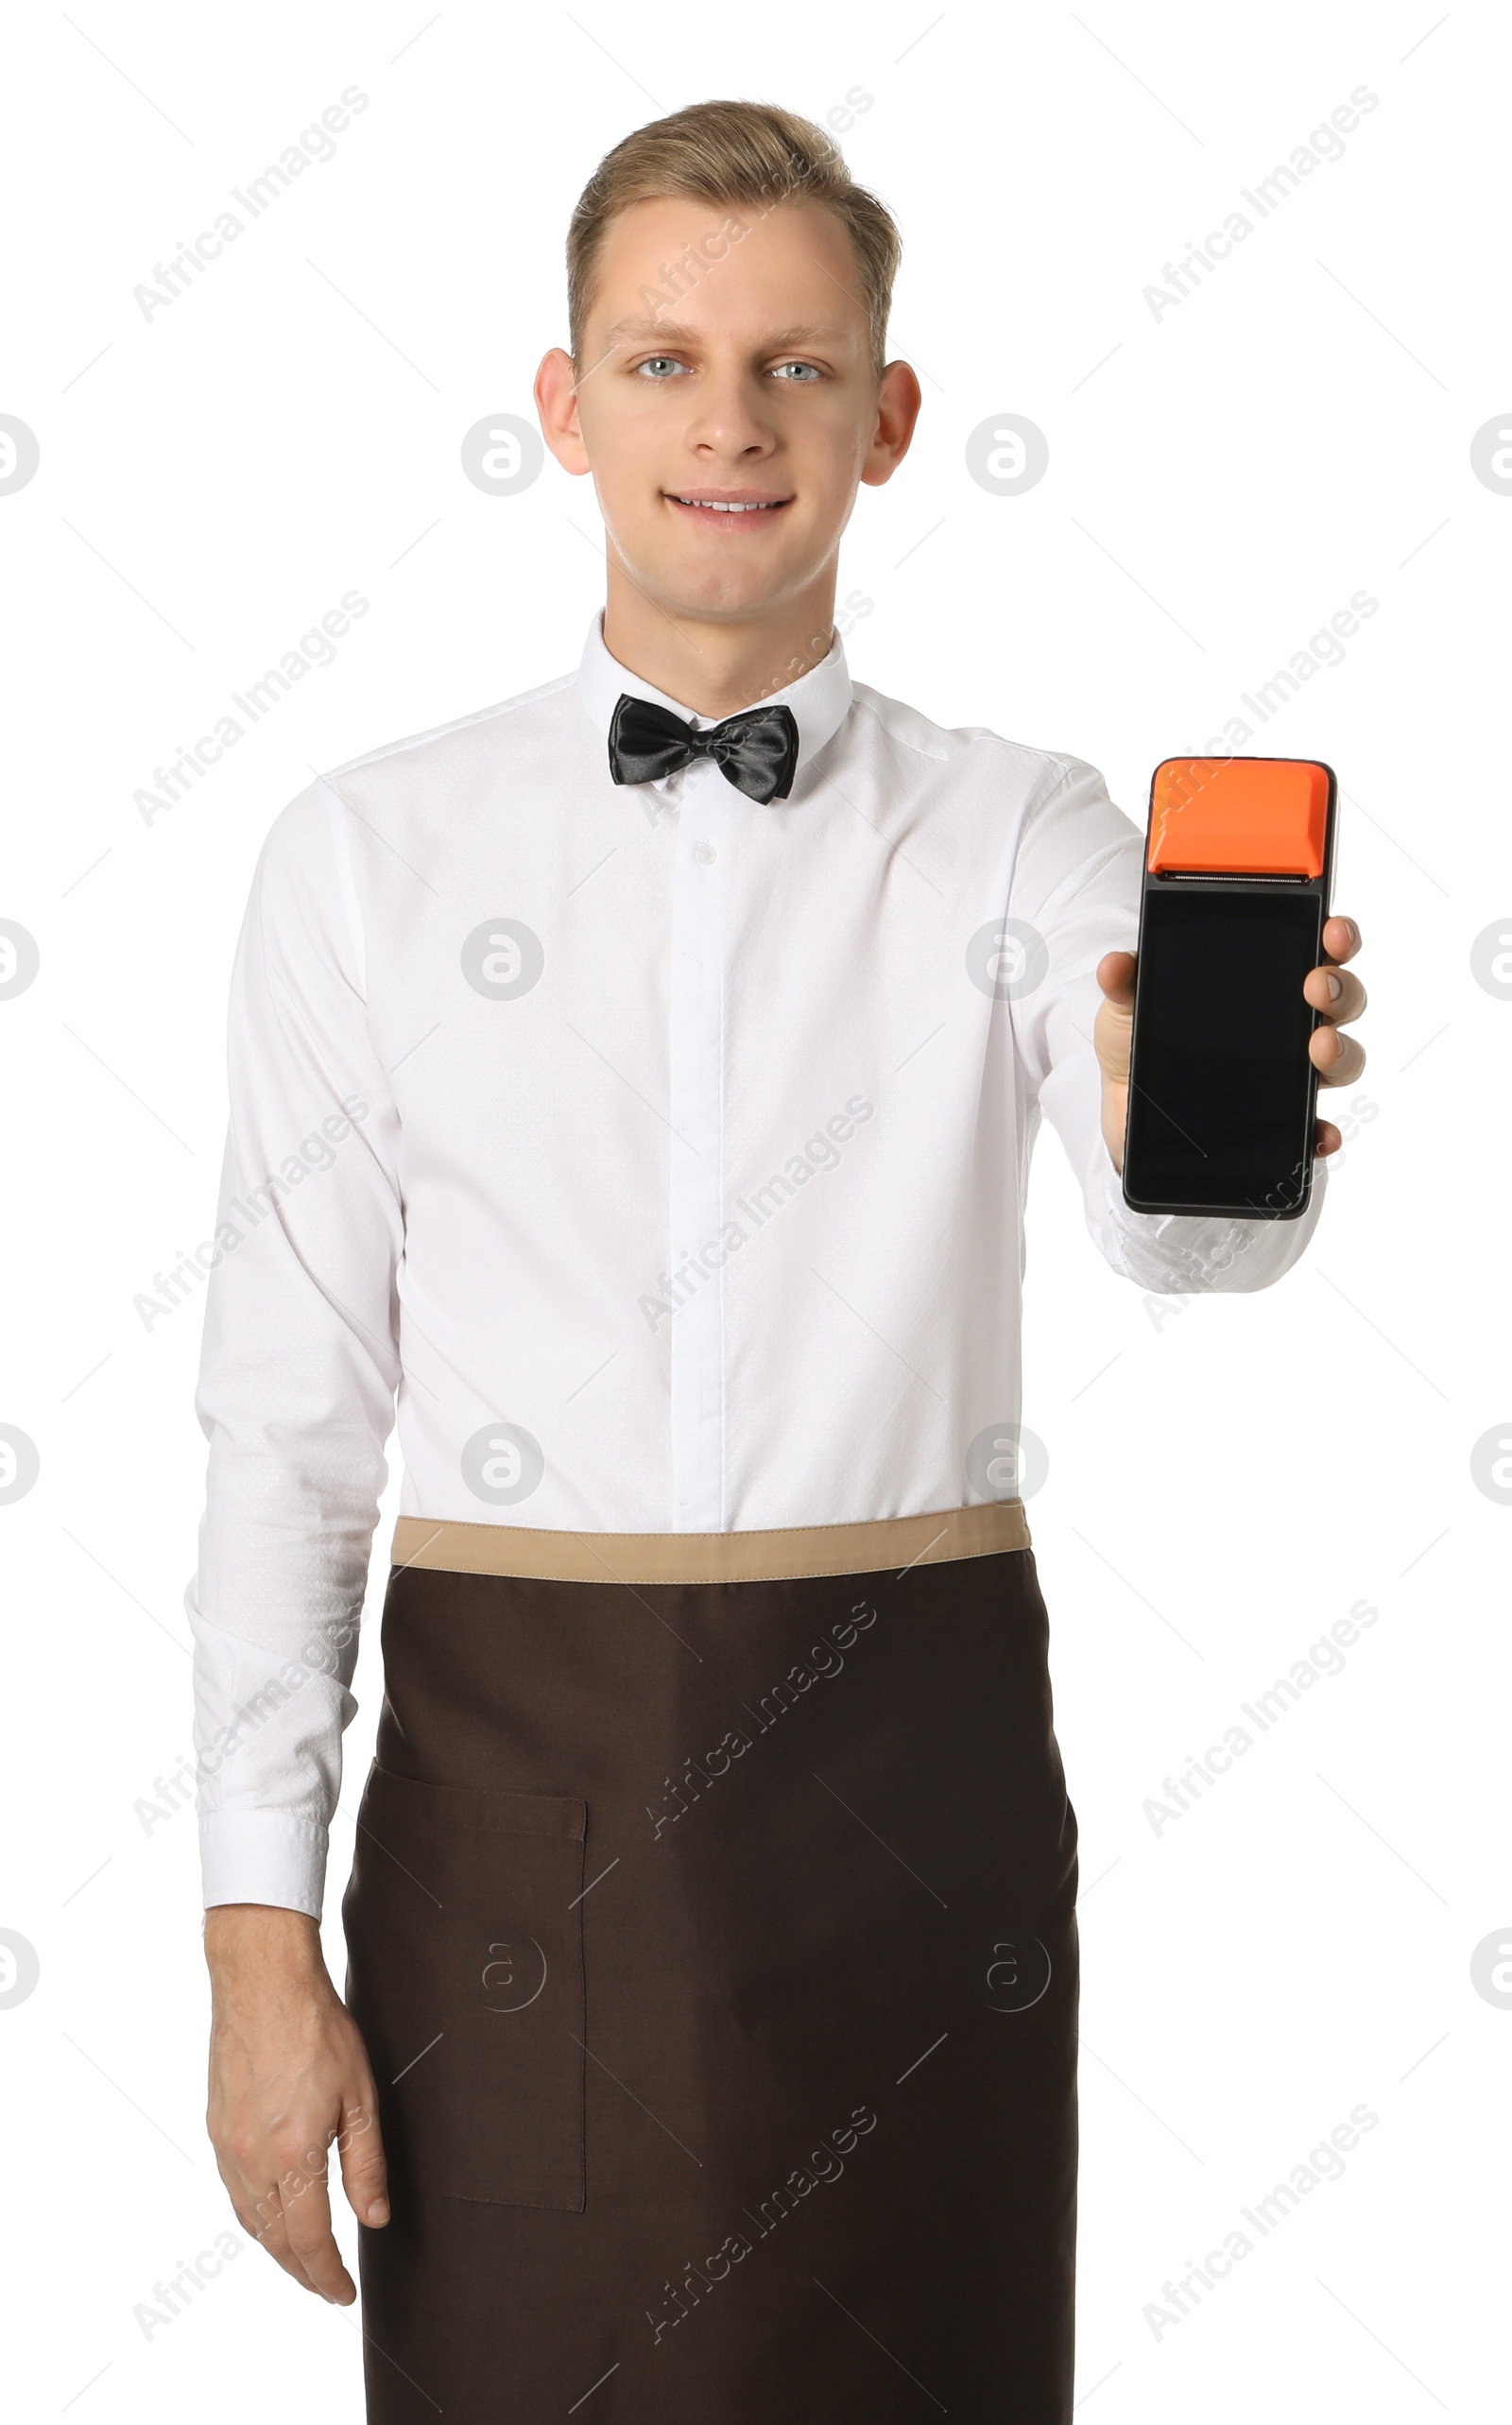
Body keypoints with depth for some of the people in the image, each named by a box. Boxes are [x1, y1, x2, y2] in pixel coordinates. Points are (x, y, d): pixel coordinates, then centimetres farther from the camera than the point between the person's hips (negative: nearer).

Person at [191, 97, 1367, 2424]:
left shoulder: (1013, 837, 0)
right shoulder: (373, 850, 1)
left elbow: (1173, 1222, -19)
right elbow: (289, 1410, 1)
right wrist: (260, 1930, -4)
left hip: (912, 1785, 0)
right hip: (510, 1778, 0)